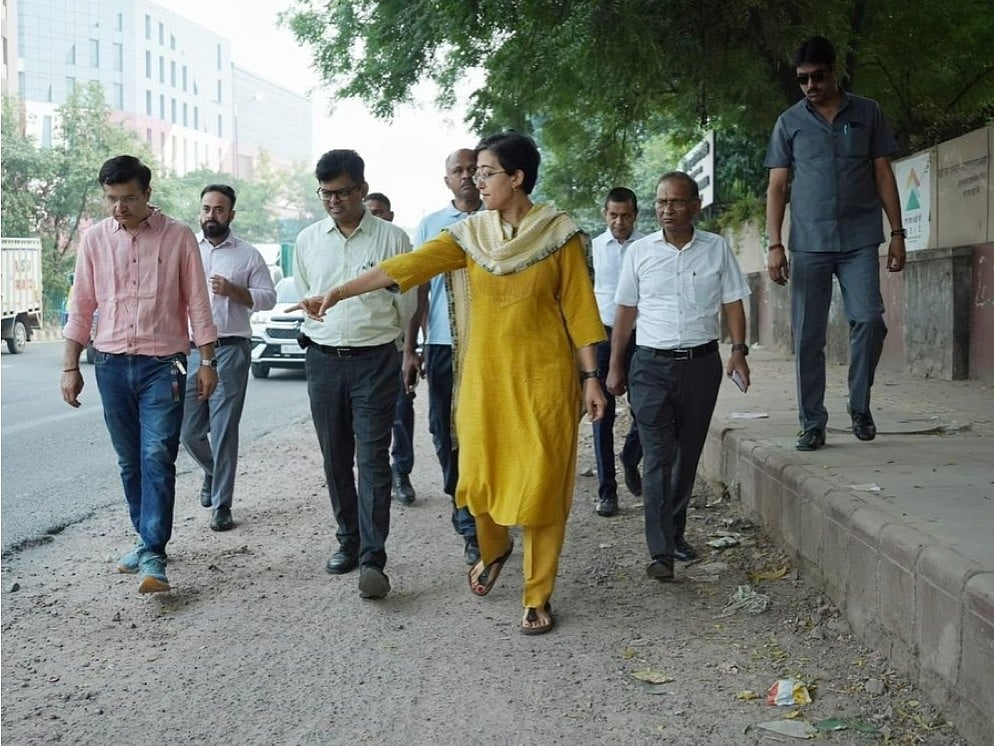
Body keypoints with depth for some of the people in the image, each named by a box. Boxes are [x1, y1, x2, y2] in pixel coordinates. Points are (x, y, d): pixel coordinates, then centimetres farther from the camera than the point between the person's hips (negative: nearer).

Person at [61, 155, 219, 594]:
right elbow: (81, 307, 9)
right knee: (130, 461, 9)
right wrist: (70, 367, 7)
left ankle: (153, 556, -11)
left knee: (157, 457, -10)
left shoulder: (178, 238, -2)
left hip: (162, 364, -3)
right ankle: (146, 538, 22)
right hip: (111, 364, 3)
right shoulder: (95, 239, 6)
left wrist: (207, 362, -1)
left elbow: (197, 304, 1)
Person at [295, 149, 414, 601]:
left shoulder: (392, 239, -3)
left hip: (375, 360, -4)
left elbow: (405, 304, 4)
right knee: (335, 458, 9)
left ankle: (373, 559, -10)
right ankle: (348, 540, 23)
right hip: (323, 359, 4)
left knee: (372, 458, -8)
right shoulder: (308, 241, 7)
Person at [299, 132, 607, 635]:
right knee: (480, 476, 6)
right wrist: (338, 293, -20)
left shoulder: (559, 234, -4)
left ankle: (538, 597, 14)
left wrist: (591, 377, -5)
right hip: (484, 375, 3)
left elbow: (579, 308, -3)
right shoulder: (469, 235, 3)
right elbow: (408, 266, -8)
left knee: (541, 483, 0)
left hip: (543, 376, -3)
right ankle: (493, 549, 38)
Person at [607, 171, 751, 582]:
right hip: (652, 364, -1)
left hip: (702, 363, 2)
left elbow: (732, 302, 7)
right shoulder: (639, 252, 4)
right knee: (658, 458, -9)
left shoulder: (717, 249, 4)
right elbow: (625, 311, 8)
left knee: (688, 455, 11)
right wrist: (615, 366, 7)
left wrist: (738, 349, -6)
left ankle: (674, 530, 28)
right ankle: (661, 552, -11)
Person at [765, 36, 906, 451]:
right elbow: (777, 187, 7)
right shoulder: (789, 123, 9)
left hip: (860, 240, 0)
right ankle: (812, 424, 8)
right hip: (808, 243, 1)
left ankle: (860, 406, 8)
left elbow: (884, 175, 10)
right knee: (807, 337, 0)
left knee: (868, 319, -13)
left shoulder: (868, 114, 9)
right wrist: (775, 245, -2)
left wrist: (897, 233, 3)